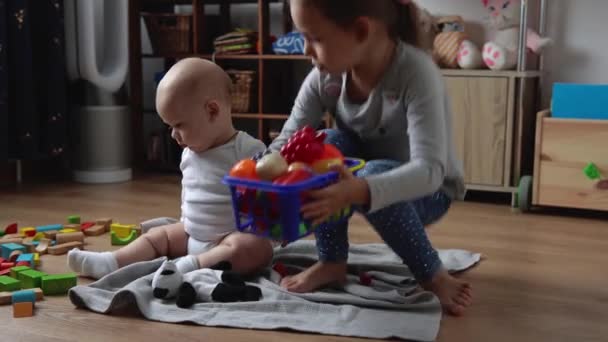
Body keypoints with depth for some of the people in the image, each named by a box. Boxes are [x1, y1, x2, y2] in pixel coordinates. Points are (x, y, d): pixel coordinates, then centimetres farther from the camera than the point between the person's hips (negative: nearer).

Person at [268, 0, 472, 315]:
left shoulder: (416, 73, -33)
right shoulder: (324, 76, -18)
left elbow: (428, 170, -42)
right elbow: (288, 140, -15)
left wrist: (360, 192, -59)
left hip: (427, 191, -4)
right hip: (361, 173, 5)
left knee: (373, 174, -36)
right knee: (329, 146, -26)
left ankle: (434, 276, -14)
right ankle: (332, 263, -10)